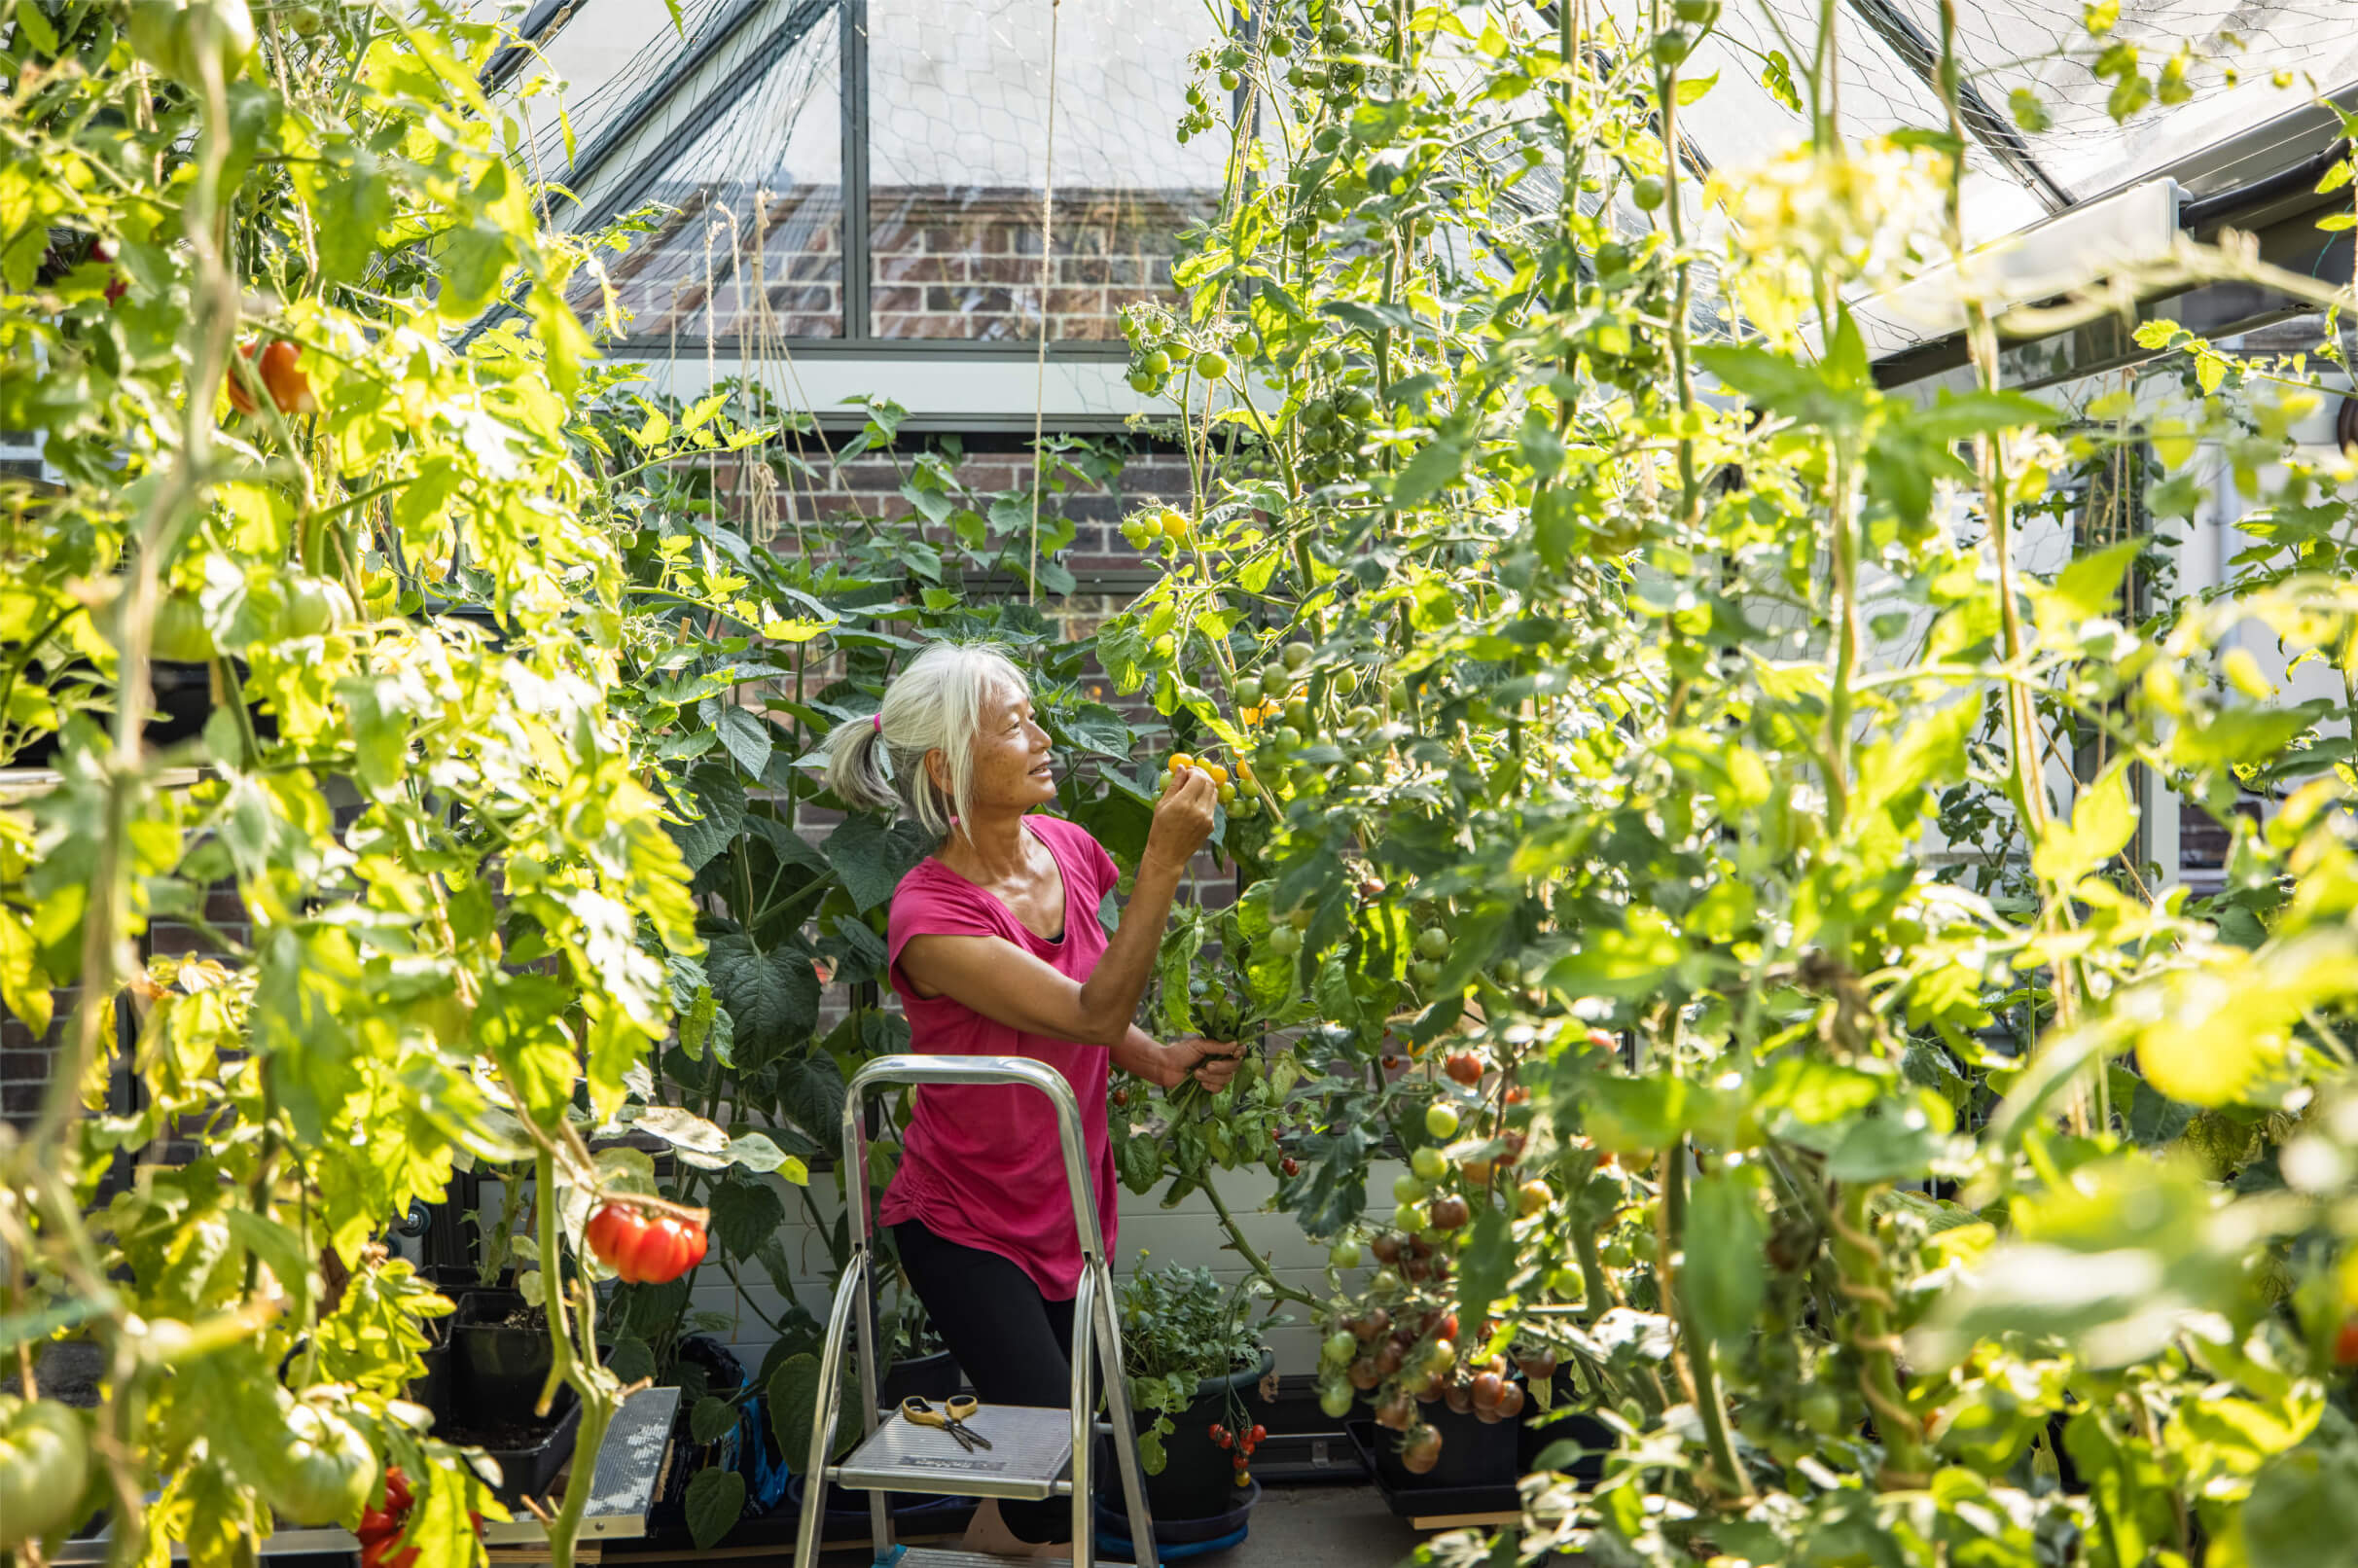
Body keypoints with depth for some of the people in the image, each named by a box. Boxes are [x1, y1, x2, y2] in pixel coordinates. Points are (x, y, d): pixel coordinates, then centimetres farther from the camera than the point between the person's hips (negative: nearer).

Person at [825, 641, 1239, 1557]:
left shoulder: (1067, 849, -5)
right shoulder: (930, 916, -25)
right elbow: (1089, 1012, -31)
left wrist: (1158, 1060, -7)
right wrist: (1164, 861, -36)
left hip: (1066, 1210, 6)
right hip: (964, 1229, -6)